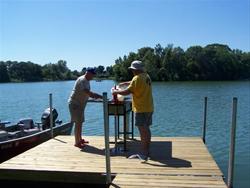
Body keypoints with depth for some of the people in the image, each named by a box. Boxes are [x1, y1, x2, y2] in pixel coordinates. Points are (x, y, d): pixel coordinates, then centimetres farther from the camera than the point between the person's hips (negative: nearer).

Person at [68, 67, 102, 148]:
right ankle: (77, 142, 0)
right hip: (75, 104, -10)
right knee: (78, 123, -7)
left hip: (80, 104, 10)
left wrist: (94, 95, -2)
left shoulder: (86, 81, 11)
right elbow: (87, 92, -31)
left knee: (80, 122, 15)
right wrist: (100, 96, -29)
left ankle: (80, 139, 26)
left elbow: (88, 93, 16)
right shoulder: (82, 80, -20)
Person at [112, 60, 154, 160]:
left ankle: (144, 154, 3)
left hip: (141, 109, -9)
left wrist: (116, 92, -7)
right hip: (149, 108, 9)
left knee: (143, 131, -4)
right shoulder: (146, 76, 11)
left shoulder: (137, 78, -17)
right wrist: (125, 83, 19)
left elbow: (127, 91, -20)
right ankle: (147, 151, 25)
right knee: (146, 129, 15)